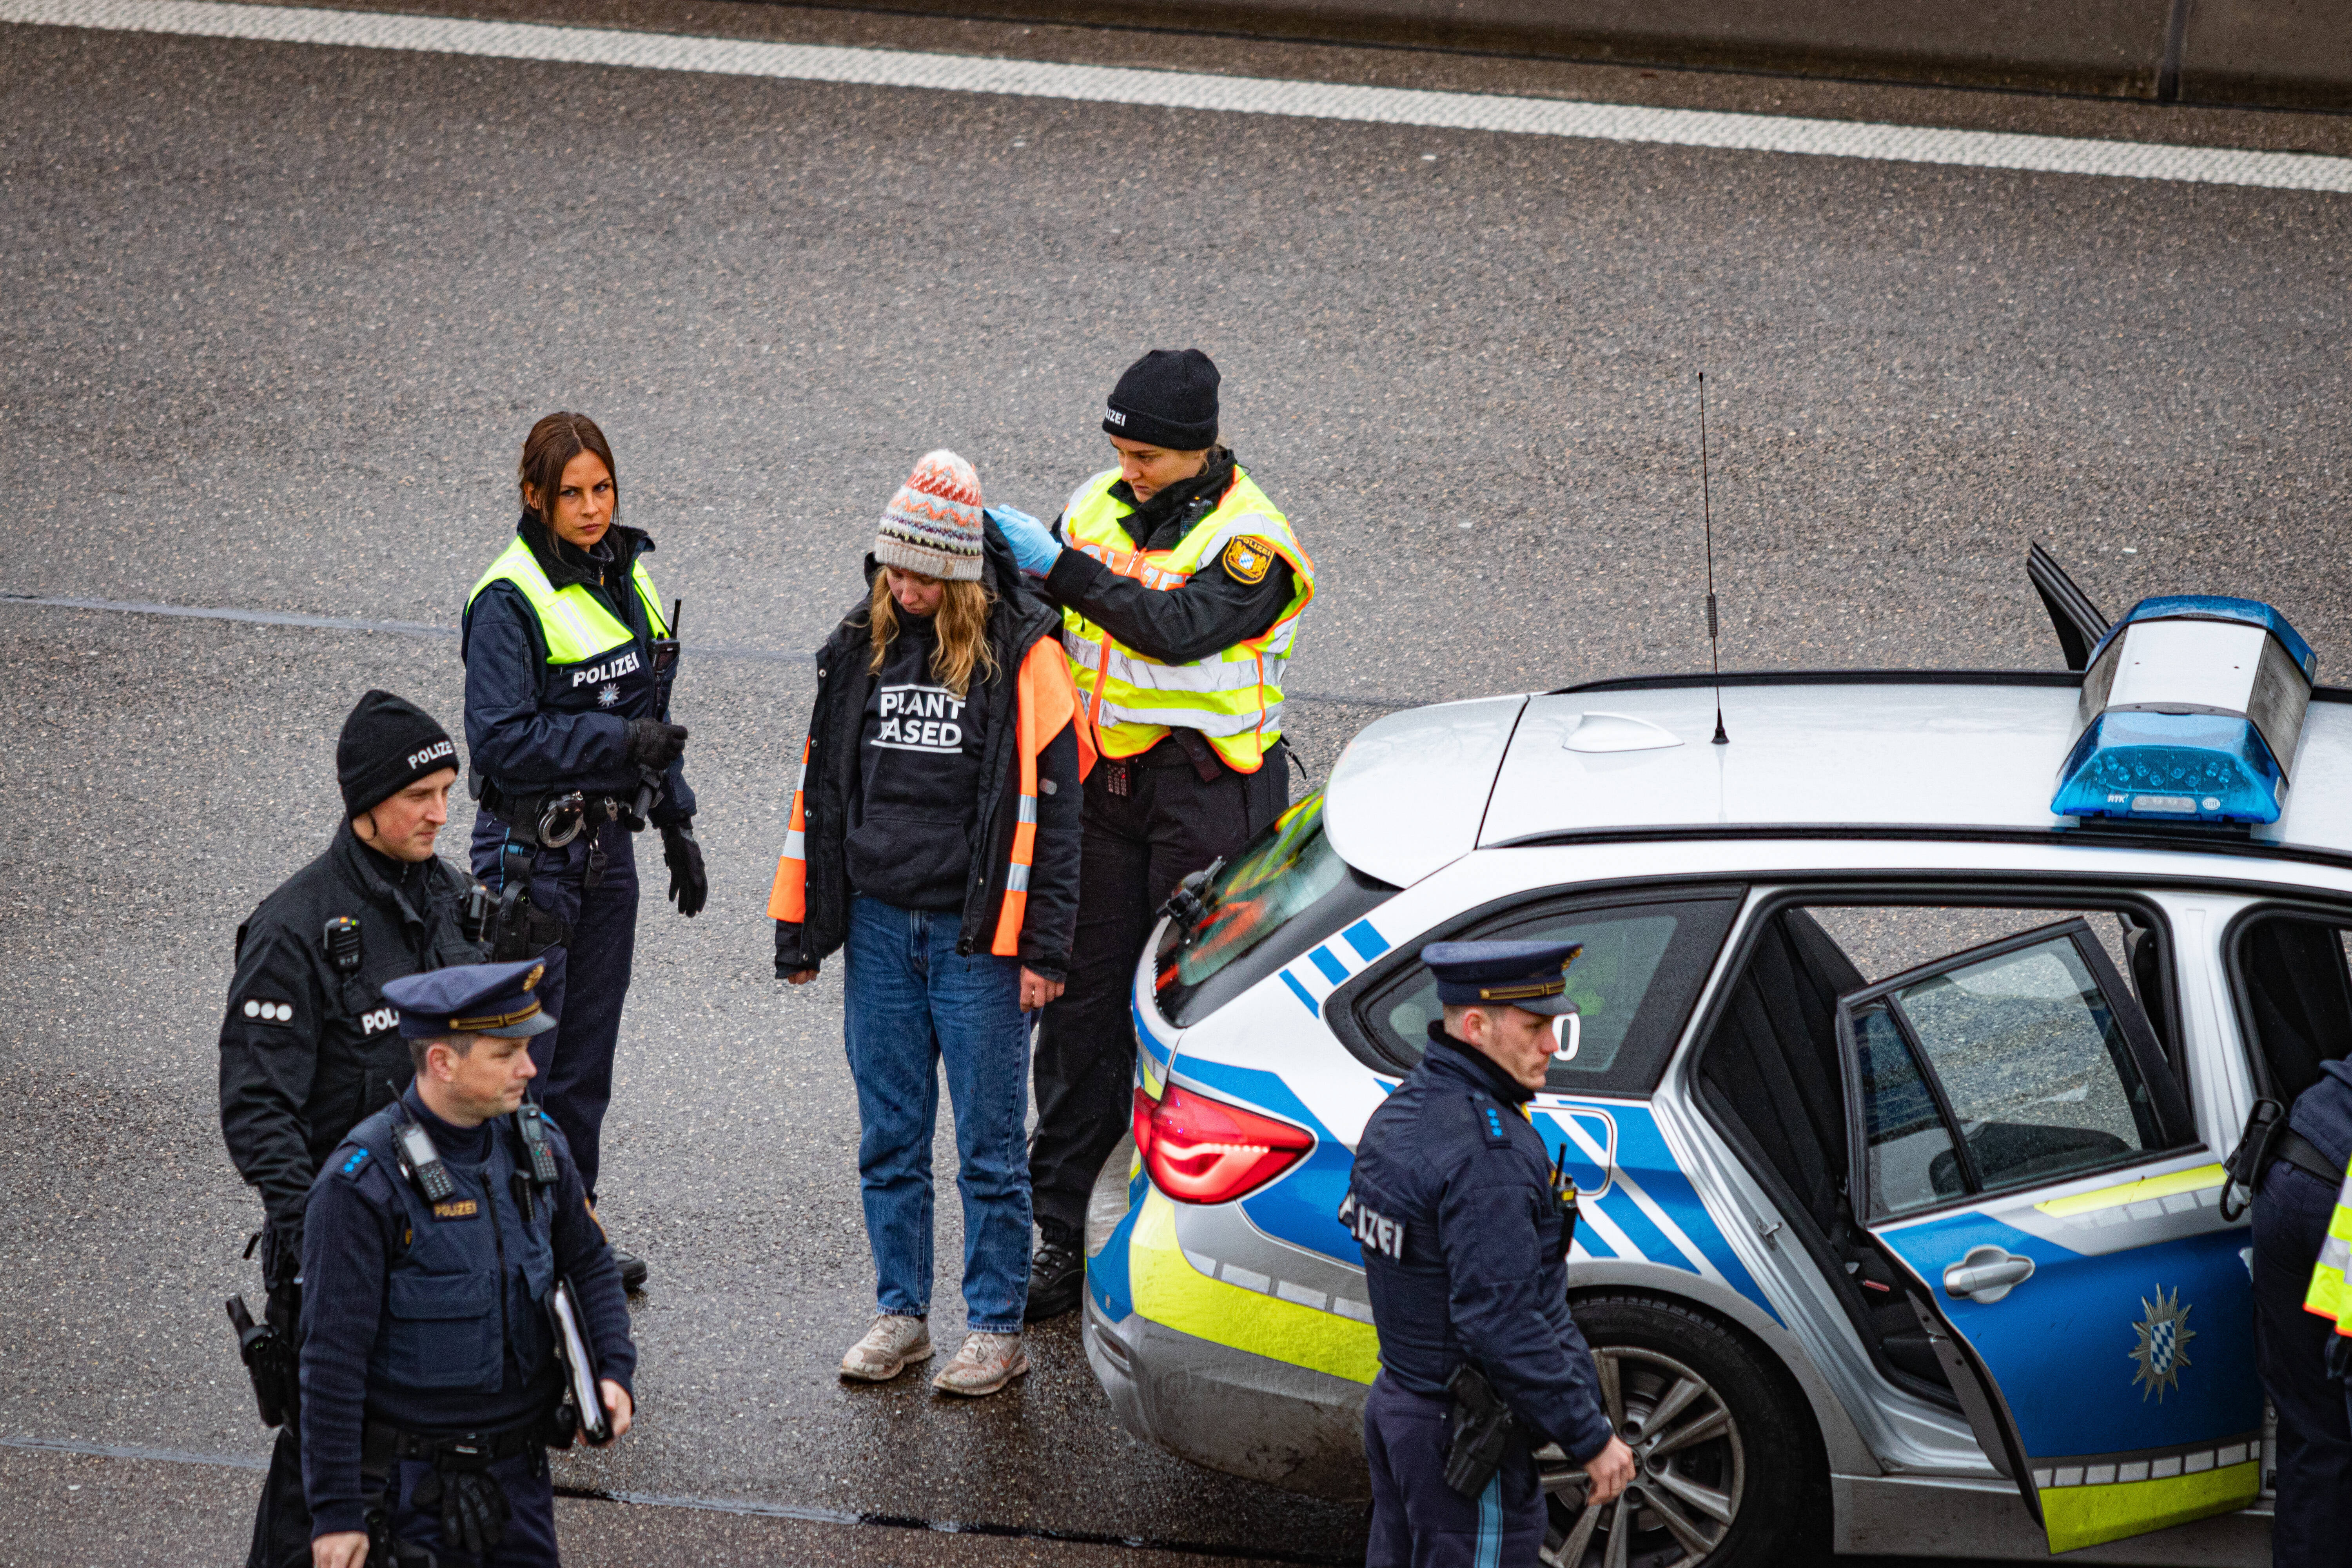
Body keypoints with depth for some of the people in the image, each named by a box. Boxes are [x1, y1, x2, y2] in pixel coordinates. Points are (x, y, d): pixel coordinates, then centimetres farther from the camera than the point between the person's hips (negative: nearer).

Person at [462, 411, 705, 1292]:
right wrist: (619, 741, -23)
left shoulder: (625, 577, 9)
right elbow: (500, 739, -20)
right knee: (524, 1052, -5)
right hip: (532, 848, -7)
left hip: (608, 843, 7)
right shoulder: (511, 601, -14)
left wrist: (677, 824, 16)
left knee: (588, 1053, 13)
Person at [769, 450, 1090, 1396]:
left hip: (977, 935, -4)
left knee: (988, 1142, 2)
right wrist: (800, 930, 12)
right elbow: (820, 792, 14)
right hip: (879, 926, 5)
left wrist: (1042, 948, -10)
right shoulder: (859, 647, 7)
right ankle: (900, 1314, 21)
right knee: (889, 1138, 10)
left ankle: (997, 1329, 10)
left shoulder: (1018, 653, -8)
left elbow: (1048, 806, -7)